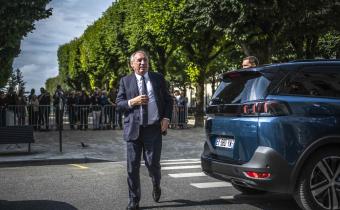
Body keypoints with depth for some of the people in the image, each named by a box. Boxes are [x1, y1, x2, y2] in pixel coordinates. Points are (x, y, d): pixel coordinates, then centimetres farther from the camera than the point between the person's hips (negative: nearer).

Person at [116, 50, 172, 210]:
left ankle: (156, 186, 32)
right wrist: (132, 102, -14)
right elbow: (118, 104, 5)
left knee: (153, 163, -3)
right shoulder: (125, 81, 8)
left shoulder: (158, 78, 9)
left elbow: (168, 100, 12)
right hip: (133, 129, 1)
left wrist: (166, 118, -3)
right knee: (132, 167, 2)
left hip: (154, 128, 0)